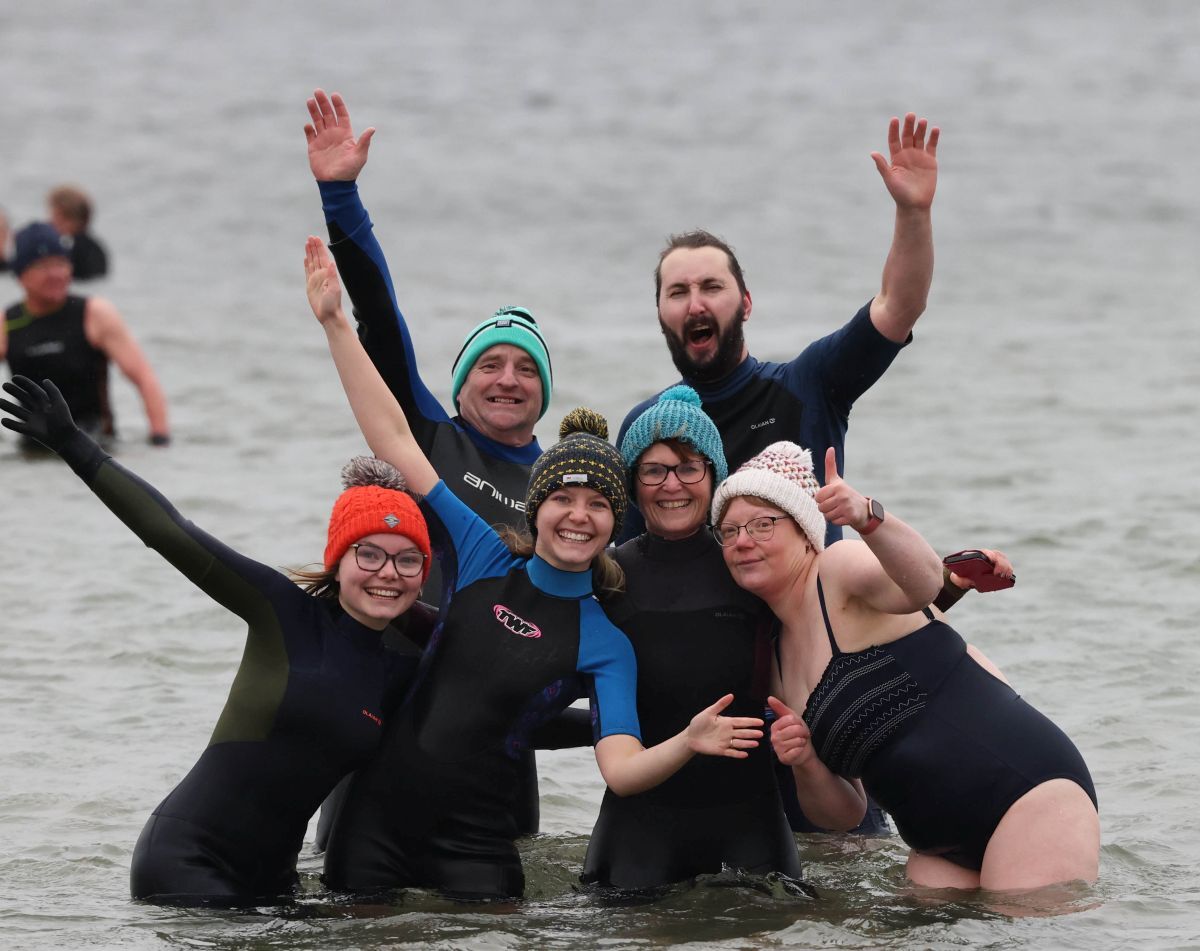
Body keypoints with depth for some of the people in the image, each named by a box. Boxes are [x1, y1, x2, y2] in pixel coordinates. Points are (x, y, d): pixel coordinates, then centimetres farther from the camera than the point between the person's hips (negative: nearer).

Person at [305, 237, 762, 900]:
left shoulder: (605, 645, -3)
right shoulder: (483, 560, 3)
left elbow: (622, 769, -16)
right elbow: (392, 437, 3)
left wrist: (687, 745, -38)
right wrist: (334, 323, 0)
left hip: (473, 849, -2)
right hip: (376, 820, 2)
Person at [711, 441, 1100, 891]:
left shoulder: (840, 568, -4)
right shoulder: (781, 655, 18)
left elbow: (923, 580, -29)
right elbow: (845, 811, 18)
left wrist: (867, 517, -48)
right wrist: (805, 765, -3)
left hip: (1027, 787, -8)